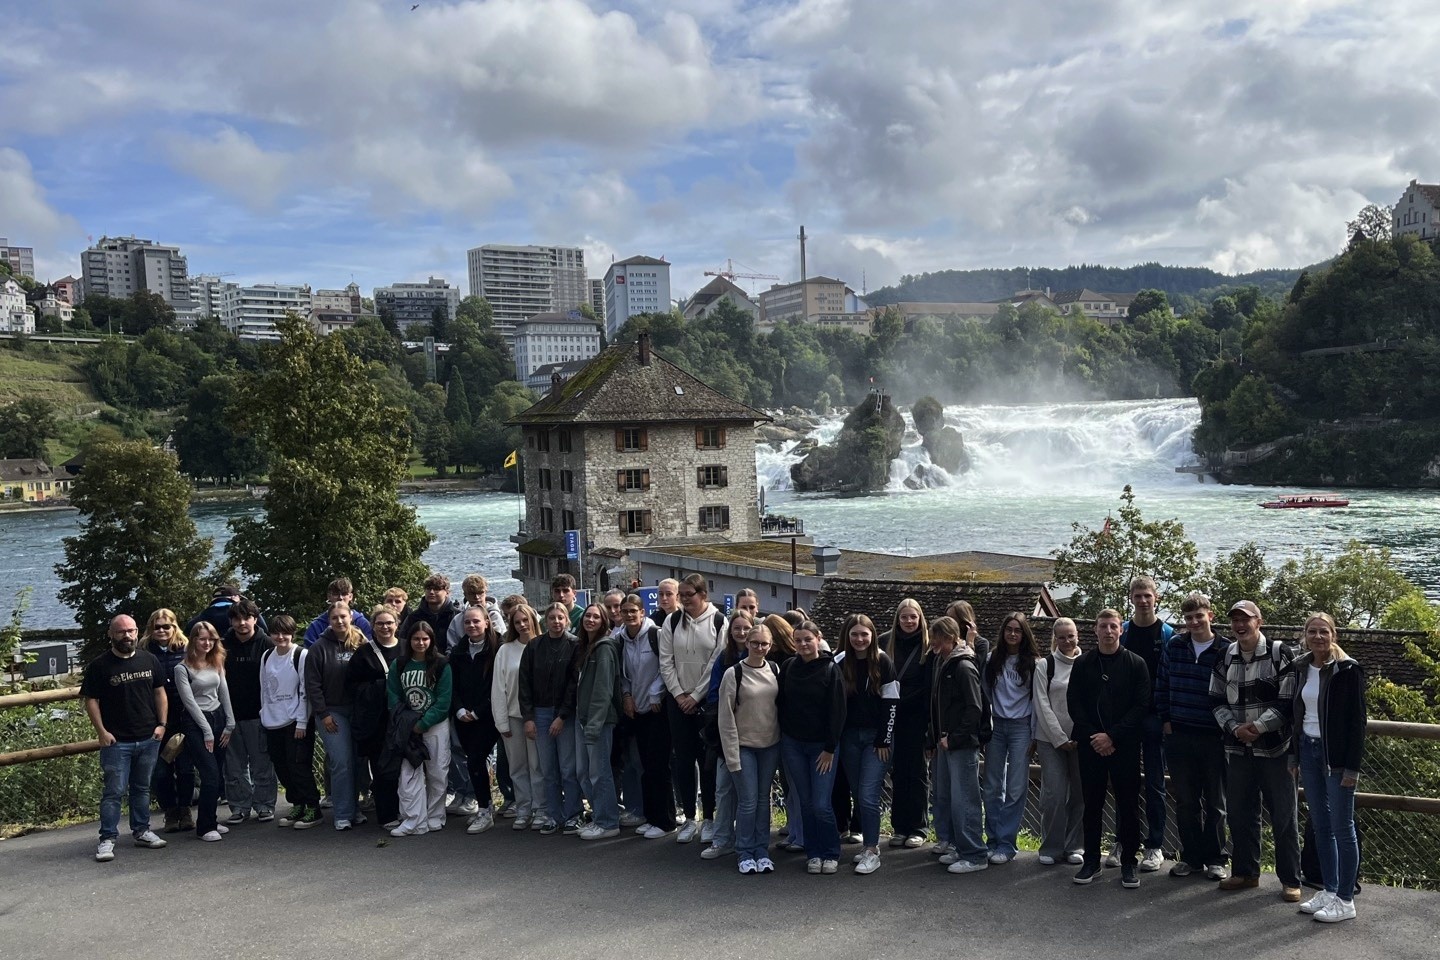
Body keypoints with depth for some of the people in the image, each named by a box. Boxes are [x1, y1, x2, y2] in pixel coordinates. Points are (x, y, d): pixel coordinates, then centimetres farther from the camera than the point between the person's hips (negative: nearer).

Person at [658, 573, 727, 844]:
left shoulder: (718, 621, -6)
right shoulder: (672, 622, 4)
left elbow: (718, 663, -8)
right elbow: (666, 661, 4)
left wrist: (696, 695, -9)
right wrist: (678, 694, -5)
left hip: (708, 700, -3)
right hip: (678, 700, 3)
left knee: (708, 760, 2)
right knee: (683, 760, 6)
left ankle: (708, 819, 12)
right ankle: (689, 819, 15)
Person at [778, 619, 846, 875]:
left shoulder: (831, 669, -7)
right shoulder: (788, 667, 3)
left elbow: (838, 712, -8)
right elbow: (781, 703, 10)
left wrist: (830, 748, -9)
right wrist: (782, 735, 4)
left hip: (822, 745, -3)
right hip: (792, 744, 3)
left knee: (821, 805, -6)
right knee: (805, 803, 6)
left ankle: (831, 853, 13)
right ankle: (813, 853, 19)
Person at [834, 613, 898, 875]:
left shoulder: (883, 662, -7)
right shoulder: (840, 663, 1)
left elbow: (890, 703, -6)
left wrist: (884, 741, -8)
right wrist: (835, 740, 2)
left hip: (877, 737, -4)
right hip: (849, 736, 4)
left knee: (868, 795, -10)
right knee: (858, 794, 8)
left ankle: (872, 852, -4)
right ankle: (869, 842, 21)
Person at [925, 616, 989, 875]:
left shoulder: (964, 667, -13)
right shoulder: (939, 663, 12)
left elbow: (974, 709, -17)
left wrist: (954, 738, -15)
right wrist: (933, 739, 13)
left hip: (963, 745, -9)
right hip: (944, 743, 9)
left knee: (963, 800, -6)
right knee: (944, 797, 13)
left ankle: (975, 855, 0)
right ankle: (956, 846, 24)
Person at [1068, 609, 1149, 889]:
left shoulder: (1135, 664, 1)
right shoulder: (1082, 664, 7)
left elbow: (1141, 705, -5)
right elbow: (1073, 703, 4)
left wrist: (1113, 736, -12)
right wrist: (1092, 736, -8)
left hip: (1125, 746, -2)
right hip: (1091, 745, 2)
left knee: (1128, 803, 2)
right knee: (1092, 803, 7)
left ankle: (1129, 862, 12)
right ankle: (1091, 860, 16)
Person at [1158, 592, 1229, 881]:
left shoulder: (1226, 651, -6)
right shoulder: (1174, 647, 4)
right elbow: (1162, 686, 10)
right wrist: (1165, 720, 4)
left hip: (1214, 737, -3)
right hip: (1179, 736, 3)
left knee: (1215, 802, 8)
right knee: (1185, 800, 9)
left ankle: (1216, 859, 19)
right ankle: (1190, 855, 20)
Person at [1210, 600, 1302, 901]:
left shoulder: (1279, 654, -8)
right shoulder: (1225, 658, 7)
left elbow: (1289, 702, -11)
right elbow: (1217, 701, 9)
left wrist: (1258, 726, -16)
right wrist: (1235, 727, -7)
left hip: (1275, 748, -5)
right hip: (1238, 749, 5)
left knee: (1283, 815, 1)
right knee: (1240, 813, 11)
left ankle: (1291, 880, 11)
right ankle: (1245, 872, 25)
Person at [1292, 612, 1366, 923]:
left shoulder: (1348, 670, -12)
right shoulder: (1301, 668, 7)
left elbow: (1357, 720, -12)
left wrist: (1352, 766, -15)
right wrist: (1294, 754, 12)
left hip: (1336, 755, -6)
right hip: (1309, 751, 6)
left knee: (1342, 828, 1)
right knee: (1320, 826, 12)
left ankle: (1345, 900, 10)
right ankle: (1329, 891, 23)